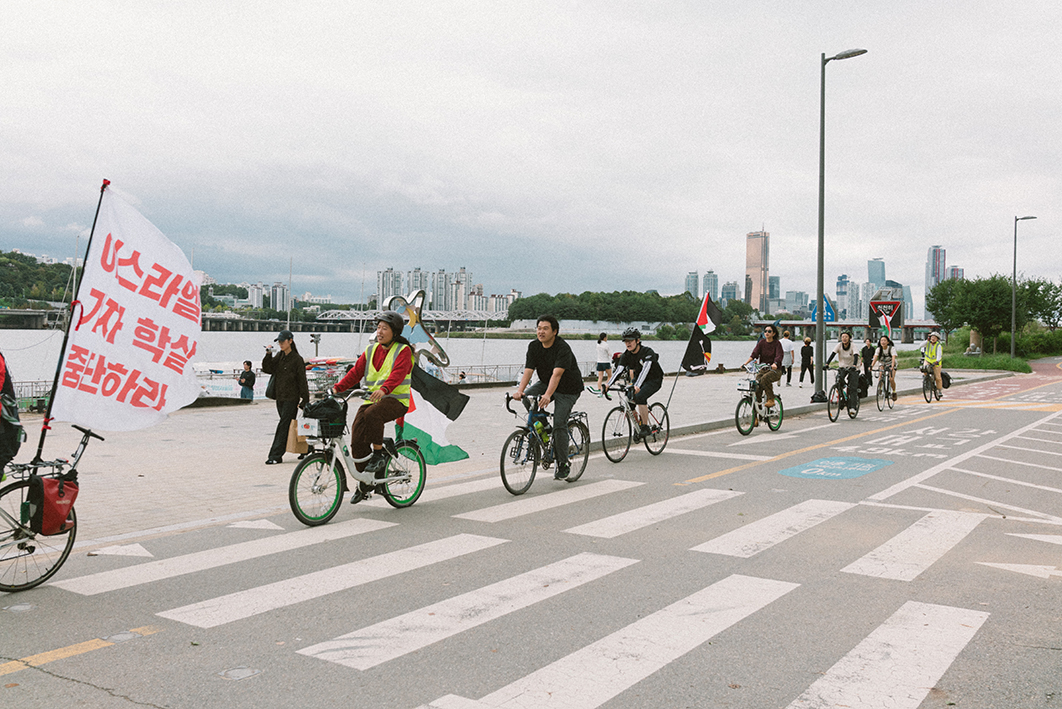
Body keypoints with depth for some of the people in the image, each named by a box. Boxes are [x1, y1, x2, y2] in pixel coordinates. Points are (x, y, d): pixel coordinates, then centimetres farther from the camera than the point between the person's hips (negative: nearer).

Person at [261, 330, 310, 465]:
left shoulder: (297, 359, -8)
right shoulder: (279, 357, 11)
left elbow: (302, 381, -8)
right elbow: (267, 369, 4)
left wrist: (305, 401, -9)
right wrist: (268, 355, -10)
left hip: (291, 398, -7)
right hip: (280, 397, 7)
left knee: (283, 426, -9)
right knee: (286, 426, 11)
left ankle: (275, 456, -11)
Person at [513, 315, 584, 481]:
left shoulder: (563, 348, -25)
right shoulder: (534, 346, -7)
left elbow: (557, 374, -37)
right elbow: (528, 371, -16)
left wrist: (547, 395, -51)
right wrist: (519, 391, -33)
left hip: (568, 389, -6)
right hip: (546, 383, 6)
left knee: (559, 423, -16)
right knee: (527, 397, -22)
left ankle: (563, 465, -3)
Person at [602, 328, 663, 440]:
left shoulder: (647, 352, -26)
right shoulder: (626, 356, -8)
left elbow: (645, 370, -40)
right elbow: (619, 371, -18)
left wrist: (637, 386, -56)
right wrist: (608, 385, -35)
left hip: (654, 380, -6)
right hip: (638, 379, 6)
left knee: (640, 397, -31)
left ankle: (645, 427, -22)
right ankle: (638, 427, 9)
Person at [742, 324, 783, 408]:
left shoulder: (777, 344, -4)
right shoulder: (762, 342, 5)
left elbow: (778, 356, -19)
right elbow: (754, 354, -5)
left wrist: (774, 364, -41)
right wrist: (745, 363, -20)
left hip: (775, 370, -3)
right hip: (763, 369, 3)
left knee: (764, 379, -33)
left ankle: (771, 400, -20)